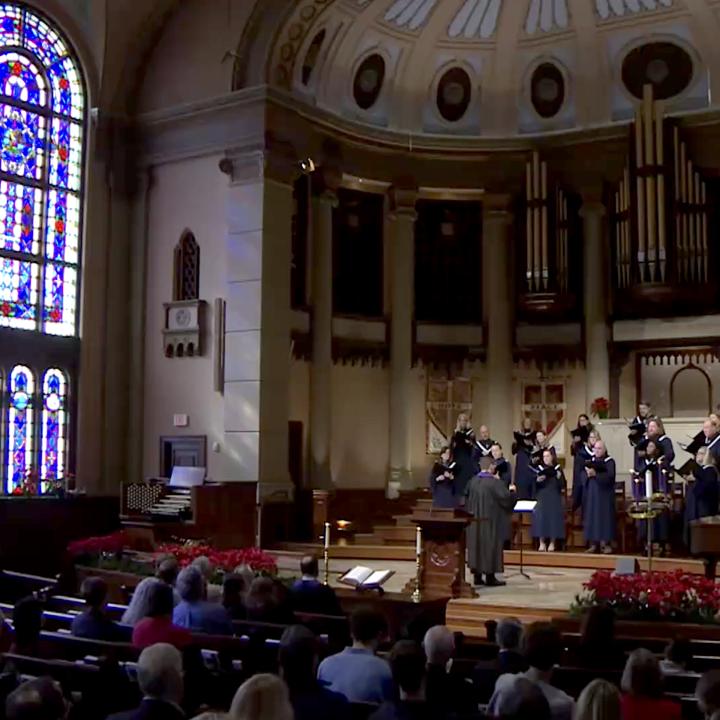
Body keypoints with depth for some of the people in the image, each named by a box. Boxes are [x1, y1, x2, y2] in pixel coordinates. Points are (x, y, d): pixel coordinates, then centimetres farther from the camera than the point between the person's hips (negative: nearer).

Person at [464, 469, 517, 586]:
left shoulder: (473, 481, 2)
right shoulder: (495, 482, -16)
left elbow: (467, 497, 18)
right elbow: (506, 498, -16)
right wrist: (512, 491, 3)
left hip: (475, 520, 6)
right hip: (491, 520, -6)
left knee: (477, 545, 11)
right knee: (490, 546, 1)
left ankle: (477, 576, 14)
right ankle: (490, 577, 3)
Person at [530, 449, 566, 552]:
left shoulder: (558, 469, 3)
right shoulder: (540, 469, 7)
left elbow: (562, 485, -1)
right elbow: (534, 485, 2)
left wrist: (559, 478, -20)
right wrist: (537, 480, -19)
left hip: (554, 498, -1)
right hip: (542, 498, 1)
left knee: (553, 518, -3)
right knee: (541, 518, -6)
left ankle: (552, 543, 4)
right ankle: (542, 543, 0)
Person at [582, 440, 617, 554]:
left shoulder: (609, 461, -3)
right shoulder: (590, 461, 14)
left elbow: (609, 476, -17)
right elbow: (583, 475, 7)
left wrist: (595, 474, -27)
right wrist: (587, 474, -15)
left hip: (604, 494, -5)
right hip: (591, 494, 5)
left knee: (605, 517, -5)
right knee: (592, 517, 3)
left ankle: (606, 543, -1)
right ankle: (593, 543, 6)